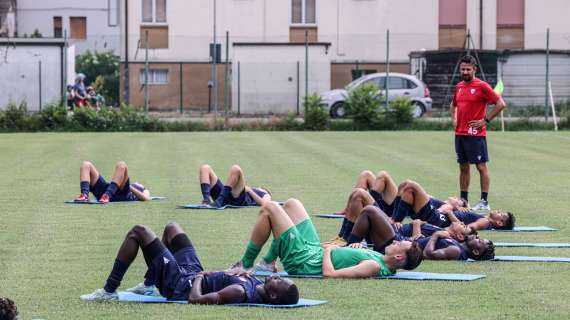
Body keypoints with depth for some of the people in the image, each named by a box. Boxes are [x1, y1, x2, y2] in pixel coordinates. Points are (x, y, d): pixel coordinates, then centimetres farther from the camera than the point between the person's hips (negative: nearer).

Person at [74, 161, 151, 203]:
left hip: (122, 195, -5)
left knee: (121, 165, -27)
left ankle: (107, 195, -46)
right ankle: (85, 195, -33)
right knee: (86, 165, -6)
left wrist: (130, 188, 4)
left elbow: (146, 199, 9)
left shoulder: (144, 191, 36)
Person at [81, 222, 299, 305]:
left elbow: (195, 299, -37)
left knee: (138, 232, -5)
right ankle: (149, 285, 39)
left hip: (179, 283, -8)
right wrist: (238, 272, -7)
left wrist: (199, 278, -20)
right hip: (194, 272, 8)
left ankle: (109, 291, 8)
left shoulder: (240, 291, -38)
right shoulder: (258, 286, -13)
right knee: (171, 227, 28)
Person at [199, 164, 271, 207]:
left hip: (238, 200, -6)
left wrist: (249, 190, 4)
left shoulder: (266, 195, 31)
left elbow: (264, 204, 2)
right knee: (205, 168, -1)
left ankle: (218, 202, -38)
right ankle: (206, 199, -28)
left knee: (235, 169, -28)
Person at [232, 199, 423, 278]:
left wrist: (327, 251, -18)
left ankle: (246, 264, 8)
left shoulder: (374, 266, -31)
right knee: (291, 204, 22)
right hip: (313, 250, 9)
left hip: (302, 260, -9)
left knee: (269, 208, -7)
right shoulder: (382, 260, -4)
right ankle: (268, 261, 25)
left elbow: (329, 273, -34)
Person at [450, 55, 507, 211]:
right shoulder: (459, 87, 13)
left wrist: (485, 120, -12)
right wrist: (453, 118, 14)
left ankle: (484, 202, -4)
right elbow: (453, 105, 32)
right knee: (463, 167, 11)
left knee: (481, 166, -4)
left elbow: (501, 104, -11)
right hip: (459, 133, 7)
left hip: (476, 134, -7)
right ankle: (463, 200, 18)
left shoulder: (482, 86, -9)